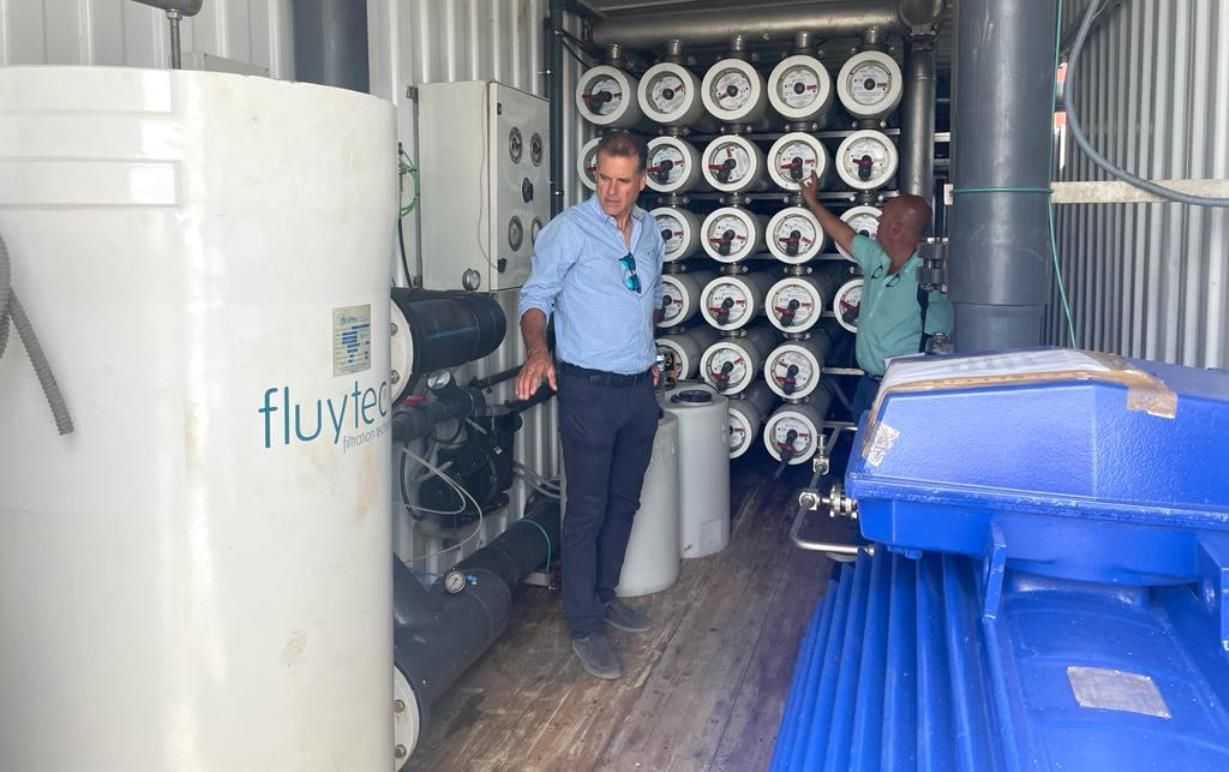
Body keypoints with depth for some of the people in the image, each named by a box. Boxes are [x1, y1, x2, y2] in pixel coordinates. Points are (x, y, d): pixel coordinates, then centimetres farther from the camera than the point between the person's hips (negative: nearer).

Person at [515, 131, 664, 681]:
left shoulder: (650, 232, 10)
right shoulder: (570, 229, -10)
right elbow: (536, 296, -12)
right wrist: (537, 350, -29)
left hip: (639, 388, 7)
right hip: (589, 389, -6)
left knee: (623, 504, 16)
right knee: (587, 511, -2)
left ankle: (604, 595, 34)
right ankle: (584, 627, 8)